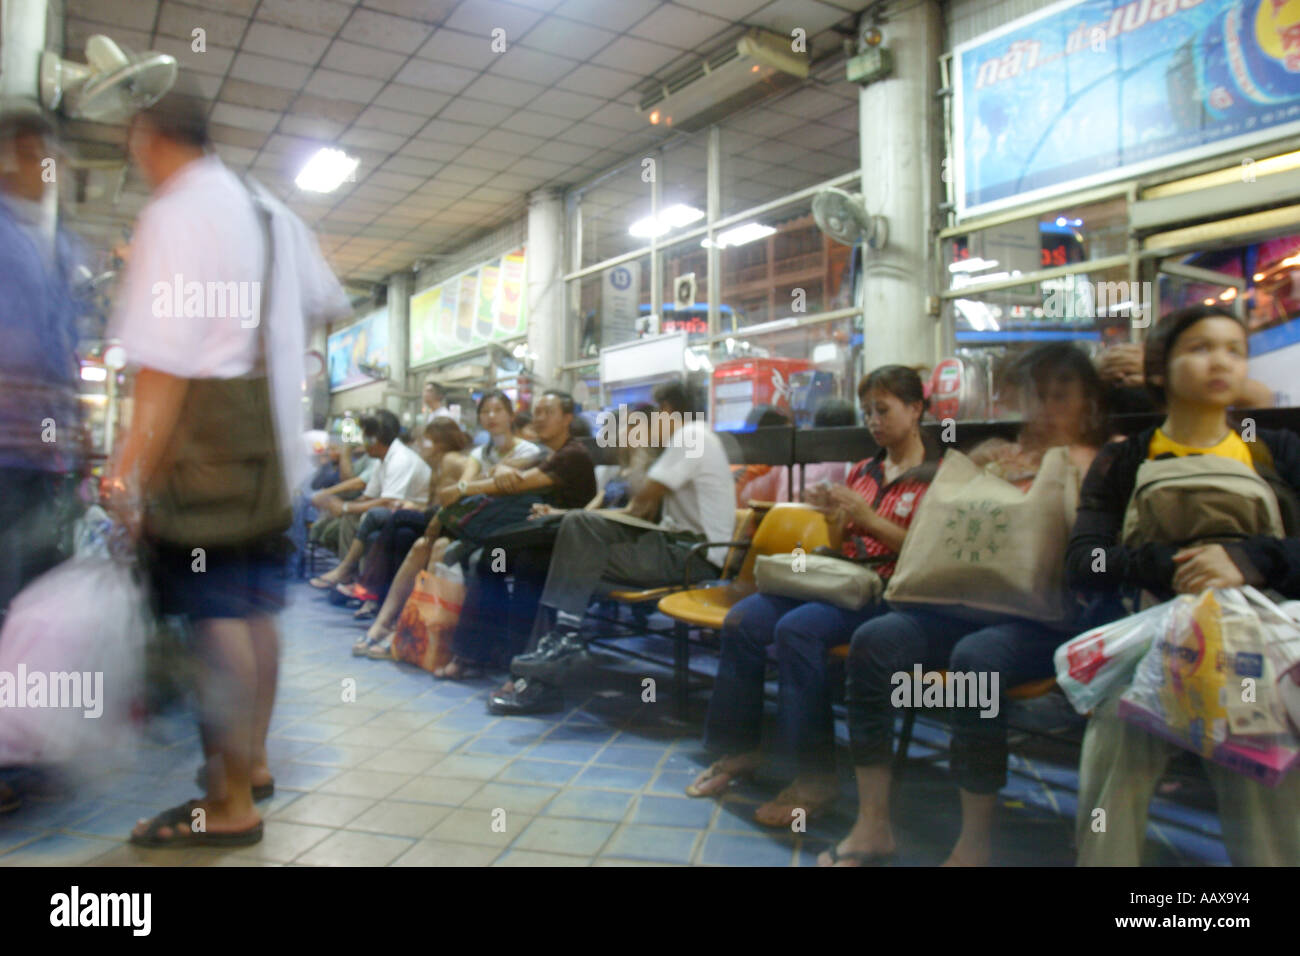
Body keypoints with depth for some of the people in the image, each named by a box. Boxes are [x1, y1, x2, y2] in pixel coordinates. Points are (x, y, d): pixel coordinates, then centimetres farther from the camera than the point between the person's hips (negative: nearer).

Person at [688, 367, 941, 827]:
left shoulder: (936, 475, 2)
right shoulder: (862, 471, 20)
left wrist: (866, 517, -17)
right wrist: (834, 517, -2)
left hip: (891, 592, -6)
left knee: (796, 628, -33)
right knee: (742, 619, -16)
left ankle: (814, 778, -23)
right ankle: (738, 749, -3)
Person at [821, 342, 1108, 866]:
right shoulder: (999, 456, 23)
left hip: (1048, 619, -4)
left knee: (976, 657, -36)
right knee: (874, 640, -21)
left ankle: (974, 842, -20)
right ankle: (872, 826, -15)